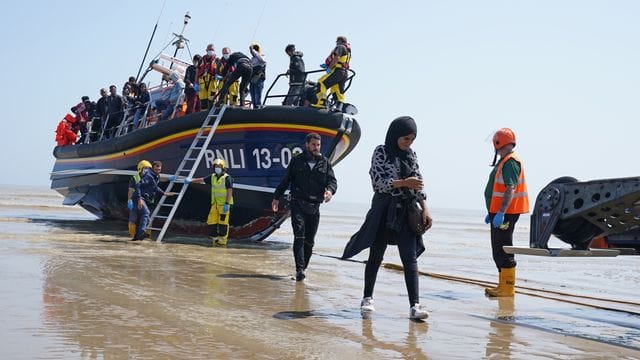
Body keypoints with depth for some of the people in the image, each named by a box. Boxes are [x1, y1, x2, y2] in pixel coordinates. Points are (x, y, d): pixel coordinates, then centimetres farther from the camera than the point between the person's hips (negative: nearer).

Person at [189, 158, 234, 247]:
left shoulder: (227, 178, -10)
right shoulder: (213, 177, 11)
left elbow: (230, 191, -14)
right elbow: (202, 180, 20)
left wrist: (227, 204, -19)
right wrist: (190, 181, 13)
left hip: (224, 204, -7)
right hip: (215, 204, 7)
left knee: (223, 222, -6)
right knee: (212, 221, 6)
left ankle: (222, 241, 2)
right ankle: (215, 239, 17)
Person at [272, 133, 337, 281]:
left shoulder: (325, 162, 12)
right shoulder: (297, 161, 7)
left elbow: (332, 180, 4)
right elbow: (285, 180, 11)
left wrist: (330, 190, -18)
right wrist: (276, 197, 8)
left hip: (314, 206, 3)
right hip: (298, 204, -3)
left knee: (309, 241, 6)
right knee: (299, 236, -15)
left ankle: (302, 268, 17)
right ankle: (300, 269, -19)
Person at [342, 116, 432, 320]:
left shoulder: (411, 155, 11)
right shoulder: (381, 152, -2)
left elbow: (418, 183, 12)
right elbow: (378, 182, -10)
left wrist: (425, 209, 2)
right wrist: (403, 183, -20)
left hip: (406, 211, 4)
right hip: (384, 209, -3)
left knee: (410, 258, -6)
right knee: (376, 256, 7)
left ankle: (414, 305, -9)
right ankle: (367, 298, 23)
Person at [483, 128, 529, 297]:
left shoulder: (510, 162, -15)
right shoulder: (504, 162, 18)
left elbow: (510, 190, -23)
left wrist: (500, 213, -27)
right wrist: (491, 212, 25)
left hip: (505, 213, -11)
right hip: (498, 213, 11)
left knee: (504, 250, -8)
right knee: (498, 250, 15)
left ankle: (508, 288, -3)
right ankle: (503, 286, 23)